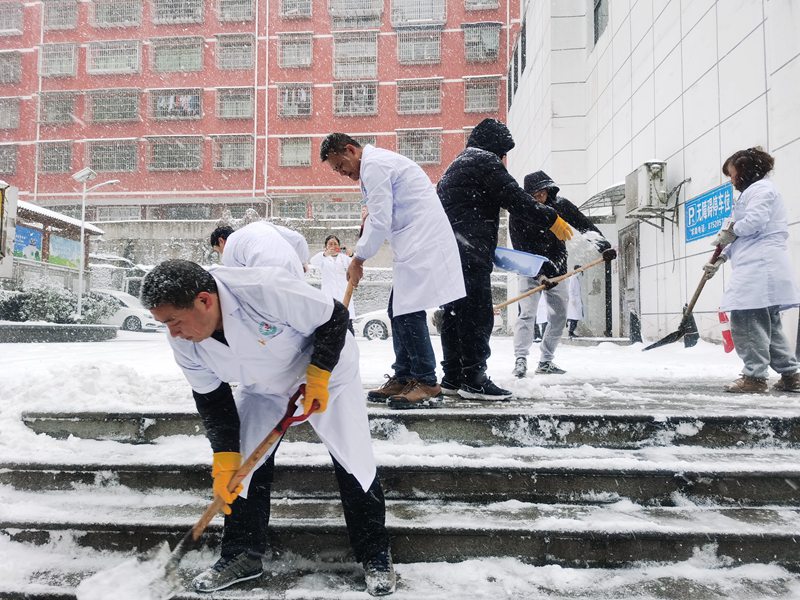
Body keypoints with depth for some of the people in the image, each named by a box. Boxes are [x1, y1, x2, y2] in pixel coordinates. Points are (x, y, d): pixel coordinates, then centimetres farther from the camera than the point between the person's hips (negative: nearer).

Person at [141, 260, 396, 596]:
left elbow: (334, 318, -26)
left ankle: (375, 555, 12)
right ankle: (242, 556, 19)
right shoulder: (184, 340, -20)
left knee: (353, 461, -7)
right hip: (262, 388, 5)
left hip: (327, 370, -5)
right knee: (244, 464, -2)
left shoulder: (267, 290, -40)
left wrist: (317, 378, -26)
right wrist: (225, 461, -11)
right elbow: (210, 399, -7)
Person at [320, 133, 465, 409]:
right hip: (414, 245, 11)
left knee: (409, 312, -11)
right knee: (399, 311, 9)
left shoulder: (374, 164, -10)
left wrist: (358, 259, -6)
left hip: (422, 244, -11)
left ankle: (427, 382, -3)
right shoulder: (377, 162, 23)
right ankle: (403, 378, 14)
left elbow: (380, 222, -15)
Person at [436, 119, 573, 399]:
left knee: (455, 313, 11)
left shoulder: (458, 164, 28)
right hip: (469, 253, -10)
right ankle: (473, 379, -7)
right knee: (478, 314, -8)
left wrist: (489, 247, 26)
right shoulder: (485, 161, -3)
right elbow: (514, 197, -9)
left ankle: (452, 377, 15)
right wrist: (551, 219, 0)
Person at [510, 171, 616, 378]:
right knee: (527, 313, -15)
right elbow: (521, 249, -17)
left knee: (559, 316, 4)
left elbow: (585, 226, 0)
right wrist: (540, 275, -25)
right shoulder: (518, 214, -13)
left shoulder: (561, 205, -3)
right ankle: (520, 360, -11)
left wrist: (604, 246, -14)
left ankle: (545, 362, 13)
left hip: (557, 271, 4)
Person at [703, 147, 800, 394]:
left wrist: (731, 231, -2)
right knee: (769, 322, 11)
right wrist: (721, 258, 17)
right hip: (757, 266, 11)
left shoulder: (761, 188, -2)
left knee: (747, 320, -11)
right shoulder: (753, 192, 29)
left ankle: (755, 376, -9)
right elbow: (744, 238, 26)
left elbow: (755, 221, -20)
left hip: (759, 267, -11)